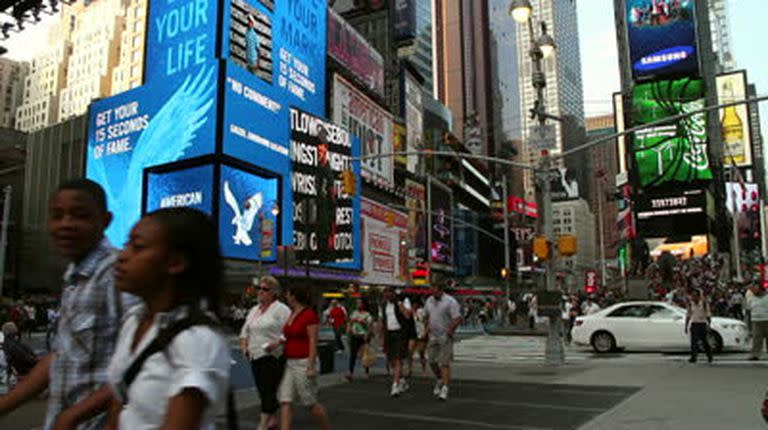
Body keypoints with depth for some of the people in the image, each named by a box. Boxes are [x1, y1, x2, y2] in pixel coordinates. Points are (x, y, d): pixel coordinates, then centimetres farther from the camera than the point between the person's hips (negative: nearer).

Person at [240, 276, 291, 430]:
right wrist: (244, 345, 7)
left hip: (273, 357, -8)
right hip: (256, 356, 8)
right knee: (262, 390, 13)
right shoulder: (254, 310, 15)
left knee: (269, 390, -7)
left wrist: (276, 344, -23)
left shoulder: (281, 310, -8)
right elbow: (245, 330, 22)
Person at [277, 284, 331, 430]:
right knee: (285, 401, 1)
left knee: (311, 403, 3)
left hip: (303, 363, -8)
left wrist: (311, 367, -19)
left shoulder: (309, 314, -13)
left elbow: (313, 342, -16)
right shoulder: (291, 314, 11)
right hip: (289, 363, 8)